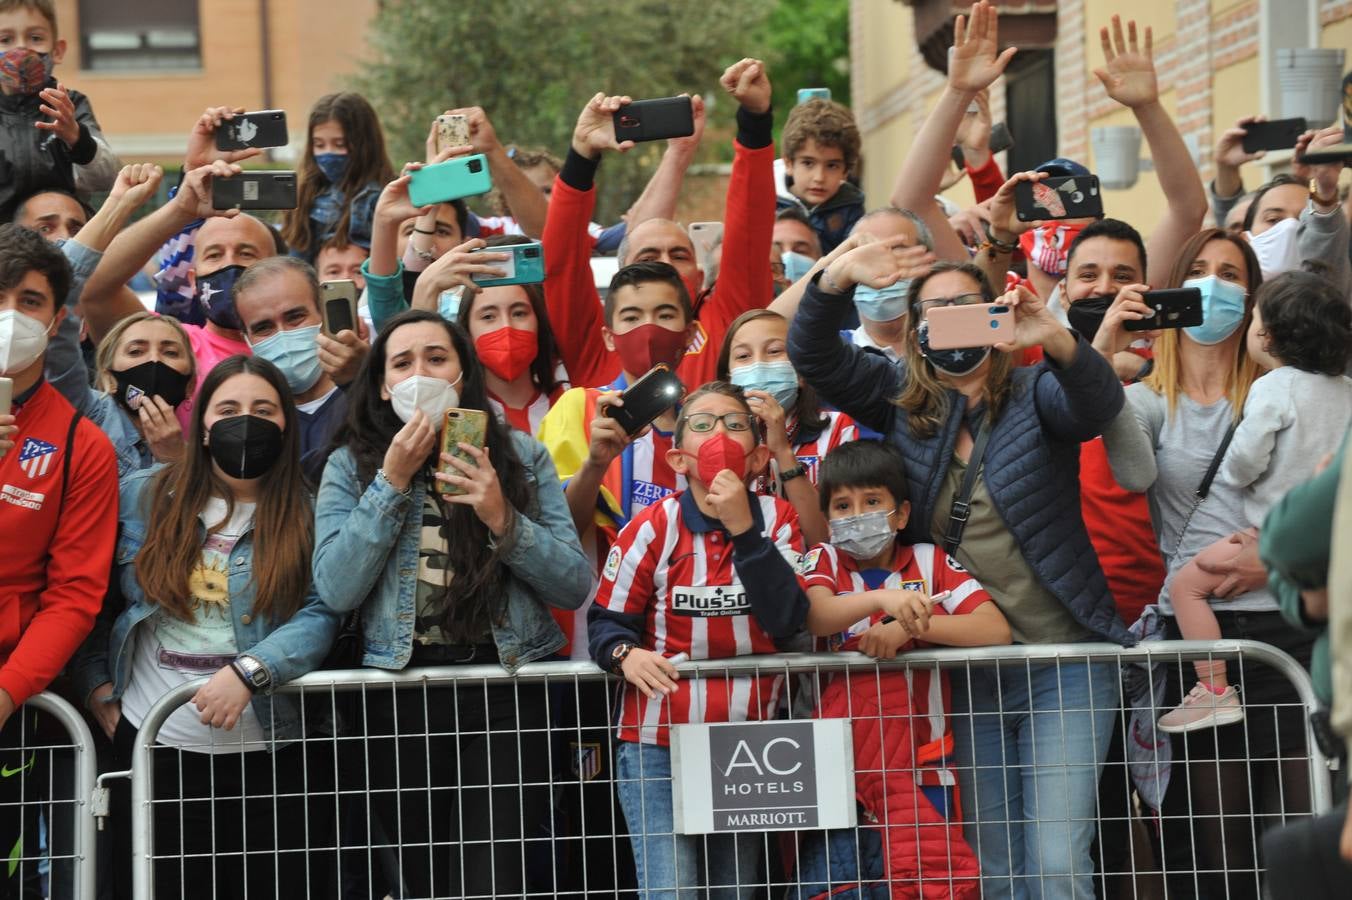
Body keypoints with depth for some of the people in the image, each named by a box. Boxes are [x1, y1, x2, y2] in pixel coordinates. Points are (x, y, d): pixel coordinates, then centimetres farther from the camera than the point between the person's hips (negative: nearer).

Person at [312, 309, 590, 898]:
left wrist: (504, 521, -14)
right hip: (401, 691, 1)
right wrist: (392, 482, -11)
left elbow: (576, 587, 0)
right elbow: (337, 591, -8)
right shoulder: (350, 466, 5)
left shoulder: (521, 457, 5)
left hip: (508, 688, -1)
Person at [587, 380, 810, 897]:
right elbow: (606, 619, -3)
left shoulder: (777, 520, -2)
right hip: (658, 743, -2)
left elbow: (788, 621, -15)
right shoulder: (654, 527, -6)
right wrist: (625, 654, -25)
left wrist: (744, 528, -21)